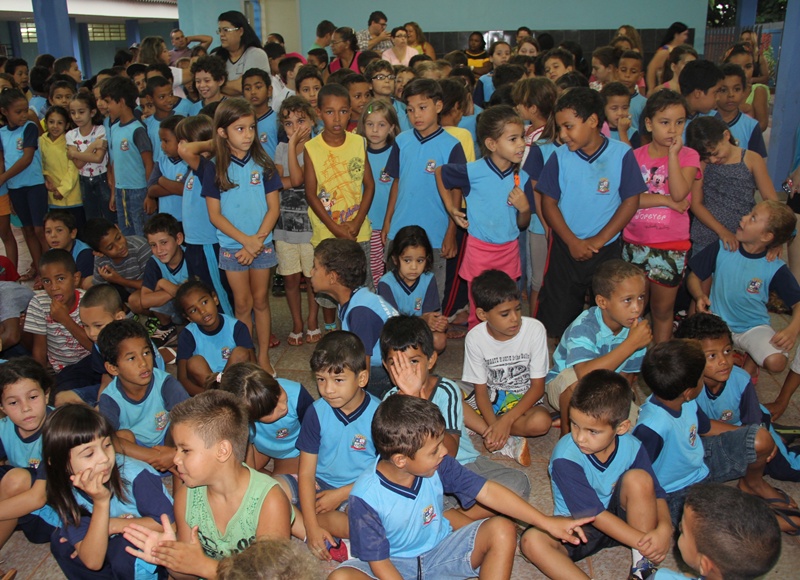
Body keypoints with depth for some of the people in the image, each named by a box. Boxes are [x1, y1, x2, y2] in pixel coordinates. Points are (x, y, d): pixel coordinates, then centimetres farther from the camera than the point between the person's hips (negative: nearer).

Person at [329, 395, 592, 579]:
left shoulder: (438, 465, -15)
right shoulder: (366, 496, -26)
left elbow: (488, 491, -10)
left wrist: (547, 522, -12)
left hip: (440, 551, 4)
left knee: (501, 530, -18)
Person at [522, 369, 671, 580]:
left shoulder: (631, 448, -14)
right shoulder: (566, 457, -26)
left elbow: (656, 493, -5)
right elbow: (594, 513, -24)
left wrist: (664, 528, -26)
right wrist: (644, 542, -27)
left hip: (622, 519, 2)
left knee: (639, 478, -25)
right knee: (531, 541, -30)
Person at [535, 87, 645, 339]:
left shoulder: (622, 154, -7)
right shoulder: (560, 157, -3)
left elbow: (631, 201, -6)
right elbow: (548, 203, -2)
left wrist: (599, 240, -12)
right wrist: (572, 241, -11)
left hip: (606, 250, -1)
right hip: (565, 249, 1)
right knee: (556, 318, 5)